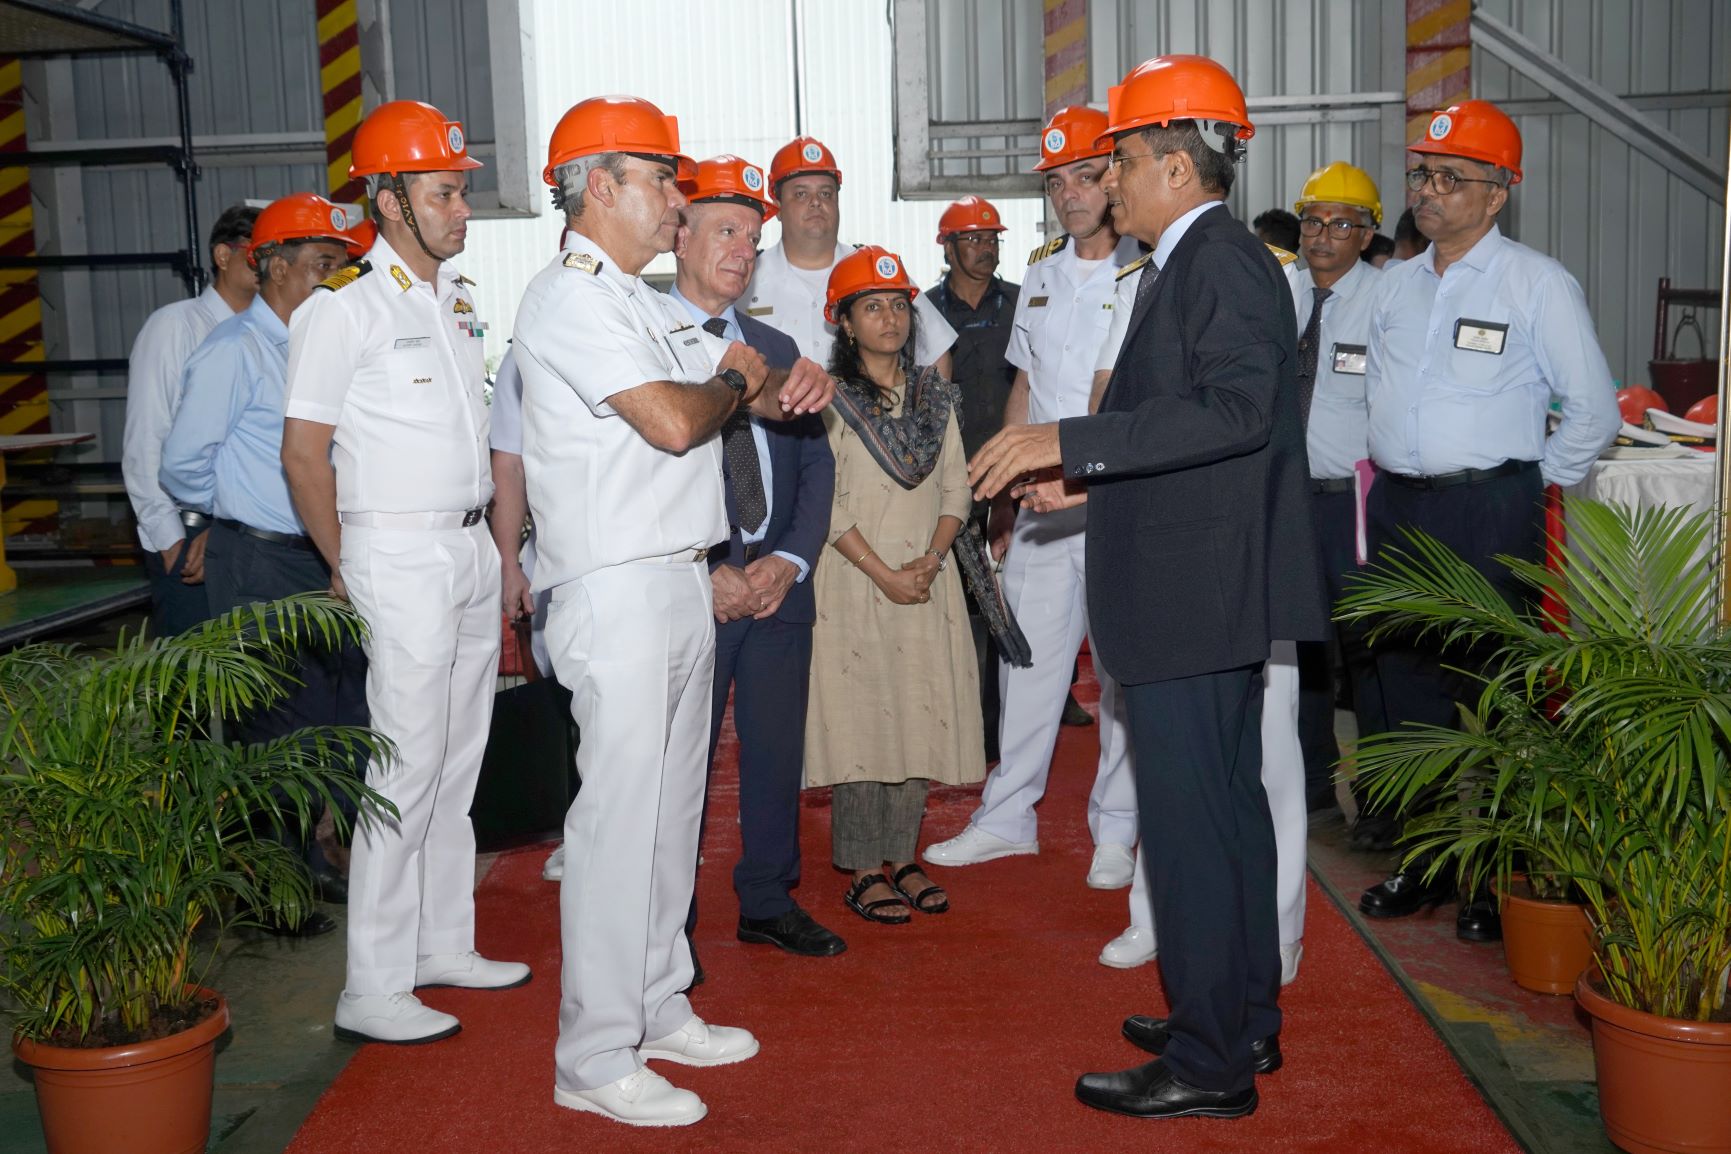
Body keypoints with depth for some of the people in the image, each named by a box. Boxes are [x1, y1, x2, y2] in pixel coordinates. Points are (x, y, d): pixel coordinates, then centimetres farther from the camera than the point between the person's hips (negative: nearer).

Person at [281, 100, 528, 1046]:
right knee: (408, 772, -7)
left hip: (472, 547, 8)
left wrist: (497, 545, 15)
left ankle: (445, 945, 26)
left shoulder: (455, 299, 13)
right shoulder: (344, 309, -11)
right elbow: (303, 452, -9)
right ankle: (372, 992, 3)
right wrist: (348, 571, -3)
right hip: (400, 553, -8)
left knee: (458, 765, 13)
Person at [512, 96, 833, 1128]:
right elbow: (672, 420, -24)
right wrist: (735, 382, -3)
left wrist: (792, 384, -4)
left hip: (684, 579, 10)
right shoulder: (570, 300, -12)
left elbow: (749, 392, 19)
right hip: (620, 590, -10)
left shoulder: (645, 302, 18)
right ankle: (595, 1060, 4)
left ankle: (659, 1011, 28)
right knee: (621, 819, -6)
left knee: (672, 810, 15)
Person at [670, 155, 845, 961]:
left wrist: (790, 560, -3)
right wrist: (709, 574, -14)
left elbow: (815, 463, 13)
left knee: (777, 751, 12)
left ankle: (769, 903, 27)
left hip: (780, 584, 5)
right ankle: (670, 927, 16)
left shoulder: (776, 349, 16)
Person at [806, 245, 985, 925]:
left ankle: (901, 856, 17)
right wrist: (884, 574, -14)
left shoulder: (934, 395, 12)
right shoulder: (831, 399, -3)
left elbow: (957, 486, 8)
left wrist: (931, 558, -8)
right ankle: (863, 870, 7)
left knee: (920, 717, 6)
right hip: (855, 582, -4)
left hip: (927, 581, 5)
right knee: (861, 719, -2)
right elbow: (826, 503, -9)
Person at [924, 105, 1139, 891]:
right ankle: (1007, 817, 21)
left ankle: (1116, 828, 17)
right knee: (1027, 658, 10)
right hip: (1042, 506, 5)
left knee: (1123, 670, 5)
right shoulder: (1041, 276, 13)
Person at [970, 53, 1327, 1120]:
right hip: (1209, 592, 11)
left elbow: (1236, 409, -27)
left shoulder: (1223, 262, -14)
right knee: (1226, 803, 17)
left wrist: (1071, 440, -28)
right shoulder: (1188, 264, 16)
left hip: (1197, 594, -11)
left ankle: (1209, 1065, 8)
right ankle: (1245, 1019, 31)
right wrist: (1077, 470, 17)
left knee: (1190, 819, -4)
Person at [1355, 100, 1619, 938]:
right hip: (1397, 508, 6)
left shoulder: (1538, 284, -6)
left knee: (1492, 694, -2)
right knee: (1407, 684, 10)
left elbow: (1593, 411, -3)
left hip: (1489, 514, -6)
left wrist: (1533, 484, -1)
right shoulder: (1398, 282, 11)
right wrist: (1395, 470, 14)